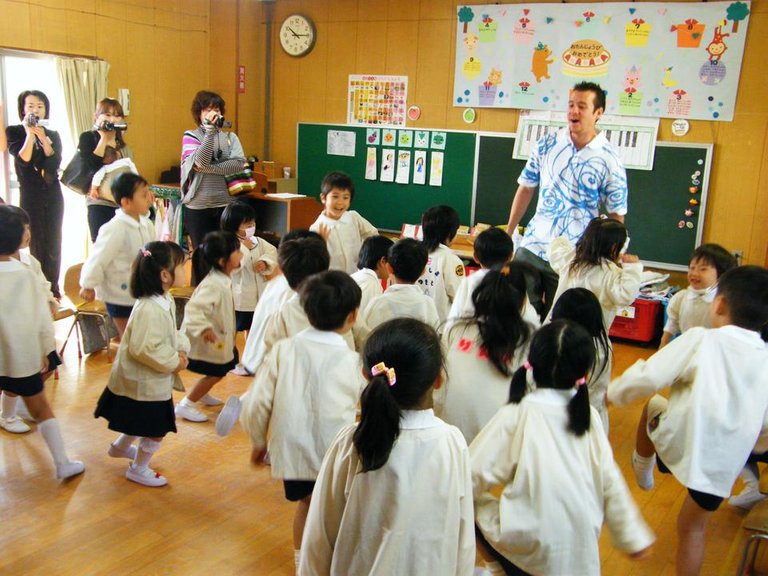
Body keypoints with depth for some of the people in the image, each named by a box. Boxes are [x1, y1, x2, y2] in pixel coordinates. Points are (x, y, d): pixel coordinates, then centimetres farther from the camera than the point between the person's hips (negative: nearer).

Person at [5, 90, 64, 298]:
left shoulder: (53, 135, 10)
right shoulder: (14, 132, 2)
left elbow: (55, 162, -5)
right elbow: (24, 159, -12)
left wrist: (43, 138, -12)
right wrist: (30, 134, -14)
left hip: (53, 195, 3)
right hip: (30, 196, -3)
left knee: (54, 243, 3)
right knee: (37, 244, -4)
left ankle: (54, 290, 11)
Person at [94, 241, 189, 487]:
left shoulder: (165, 300, 1)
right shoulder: (149, 309, -31)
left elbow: (171, 333, 14)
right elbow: (144, 349, -33)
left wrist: (182, 349, -5)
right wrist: (174, 362, -22)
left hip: (153, 380, 10)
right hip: (144, 383, -10)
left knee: (141, 422, 29)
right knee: (156, 429, 6)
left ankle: (120, 447, 54)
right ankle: (138, 469, 28)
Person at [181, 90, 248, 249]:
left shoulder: (230, 137, 9)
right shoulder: (190, 136, 3)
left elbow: (239, 164, -8)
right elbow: (201, 161, -15)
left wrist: (208, 168, -12)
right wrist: (210, 130, -16)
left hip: (227, 204, 2)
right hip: (198, 207, -2)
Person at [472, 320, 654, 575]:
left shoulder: (516, 415, -15)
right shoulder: (588, 415, -3)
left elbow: (475, 473, -17)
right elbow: (611, 481, 1)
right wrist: (633, 535, 12)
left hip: (531, 545, -4)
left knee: (471, 505, 14)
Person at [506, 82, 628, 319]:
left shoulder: (609, 161, -7)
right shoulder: (547, 144, 1)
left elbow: (616, 216, -2)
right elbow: (526, 188, 10)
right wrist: (508, 232, 10)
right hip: (531, 247, 3)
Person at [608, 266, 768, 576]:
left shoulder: (700, 339, -14)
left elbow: (648, 377, -15)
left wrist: (613, 393, 3)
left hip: (681, 442, -4)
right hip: (726, 463, 4)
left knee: (653, 405, 27)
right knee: (693, 528, 23)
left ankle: (643, 467, 46)